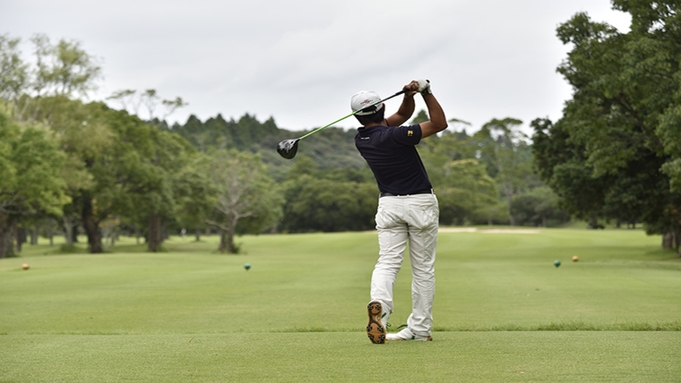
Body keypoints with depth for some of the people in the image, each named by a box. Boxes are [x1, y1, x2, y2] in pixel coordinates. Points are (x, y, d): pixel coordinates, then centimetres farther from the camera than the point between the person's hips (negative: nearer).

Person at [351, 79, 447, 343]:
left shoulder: (361, 140, 3)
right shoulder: (394, 135, -18)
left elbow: (403, 114, 11)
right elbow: (440, 123, -12)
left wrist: (409, 96, -7)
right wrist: (426, 91, -9)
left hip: (389, 205, 4)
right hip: (421, 203, -4)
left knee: (387, 262, -4)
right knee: (423, 269, 6)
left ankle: (379, 303, -34)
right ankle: (420, 328, 9)